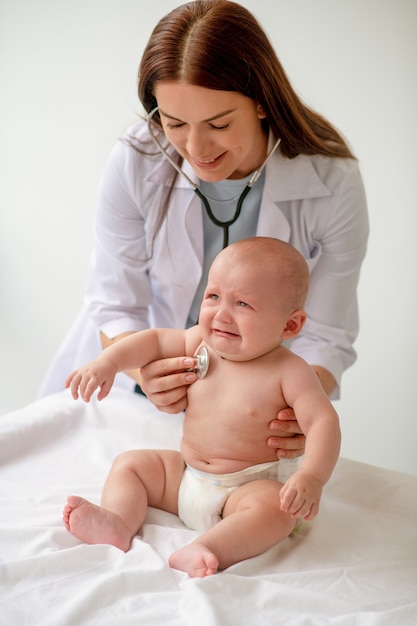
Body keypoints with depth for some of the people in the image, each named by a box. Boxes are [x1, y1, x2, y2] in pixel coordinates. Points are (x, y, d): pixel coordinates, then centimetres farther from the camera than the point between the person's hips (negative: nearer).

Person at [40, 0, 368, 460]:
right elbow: (115, 305, -12)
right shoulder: (134, 163, -20)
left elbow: (324, 335, -14)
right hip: (144, 388, 0)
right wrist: (144, 369, -34)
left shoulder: (332, 185, -21)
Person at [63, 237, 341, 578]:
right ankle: (118, 522, -21)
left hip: (247, 487, -6)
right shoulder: (201, 343, -3)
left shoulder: (288, 372, -19)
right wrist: (108, 362, -4)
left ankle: (205, 551, -49)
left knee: (277, 507, -34)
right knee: (130, 464, 2)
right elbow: (155, 340, 10)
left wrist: (311, 477, -41)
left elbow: (323, 421, -25)